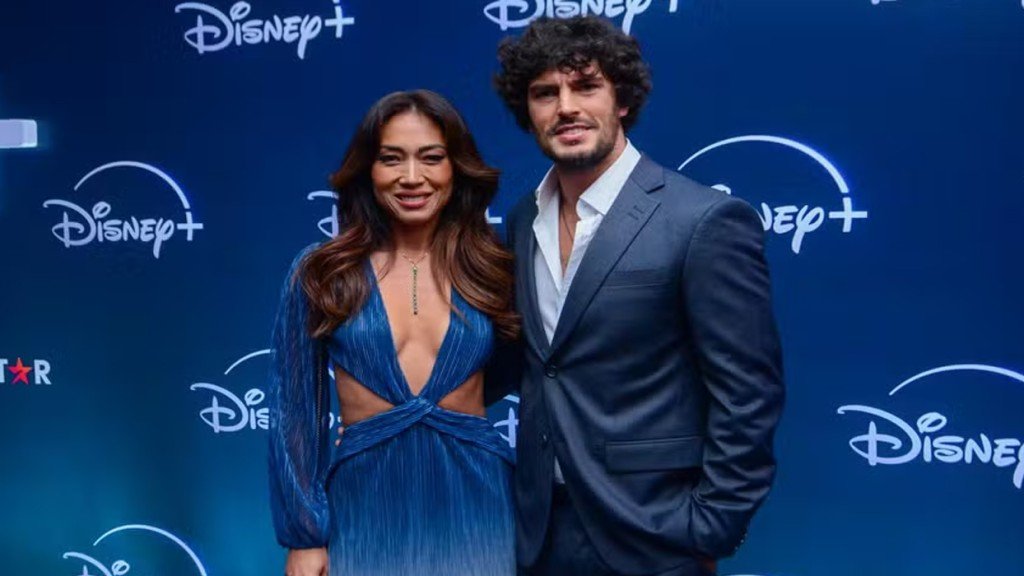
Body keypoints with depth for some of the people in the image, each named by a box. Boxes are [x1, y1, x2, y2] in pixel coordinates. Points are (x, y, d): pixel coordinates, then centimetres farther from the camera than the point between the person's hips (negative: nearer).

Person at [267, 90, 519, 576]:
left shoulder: (491, 270, 0)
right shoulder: (319, 272, -2)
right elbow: (293, 409, 0)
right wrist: (304, 536, -1)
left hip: (474, 504, 1)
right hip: (366, 507, -1)